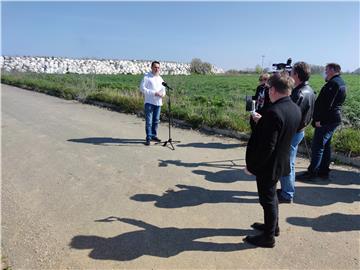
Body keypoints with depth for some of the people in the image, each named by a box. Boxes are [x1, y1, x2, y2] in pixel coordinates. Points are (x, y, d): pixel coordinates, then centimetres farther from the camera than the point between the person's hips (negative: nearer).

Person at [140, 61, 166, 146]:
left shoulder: (160, 78, 16)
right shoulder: (146, 77, -3)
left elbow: (163, 89, 23)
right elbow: (142, 88, -11)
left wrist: (163, 93, -3)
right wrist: (154, 93, -17)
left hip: (158, 102, 6)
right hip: (149, 102, -6)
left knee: (156, 120, 12)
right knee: (149, 121, -7)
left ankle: (153, 135, 24)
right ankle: (148, 137, -3)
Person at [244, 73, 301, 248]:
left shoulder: (274, 112, -28)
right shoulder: (295, 109, 0)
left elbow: (267, 147, -28)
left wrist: (251, 165, -16)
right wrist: (263, 121, 12)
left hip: (268, 165, -9)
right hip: (280, 162, 9)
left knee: (268, 200, 8)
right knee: (271, 196, 26)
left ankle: (268, 237, 27)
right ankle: (273, 226, 45)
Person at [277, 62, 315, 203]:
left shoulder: (300, 93, -23)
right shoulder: (309, 90, 8)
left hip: (292, 132, -10)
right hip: (298, 130, 10)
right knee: (288, 163, 20)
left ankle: (287, 195, 15)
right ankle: (287, 189, 33)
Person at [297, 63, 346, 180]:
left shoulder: (332, 83, -15)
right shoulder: (341, 83, 18)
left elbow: (326, 103, -23)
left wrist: (318, 119, -22)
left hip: (326, 120, -10)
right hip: (334, 119, 10)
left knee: (317, 146, -7)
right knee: (326, 146, 15)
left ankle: (311, 173, -3)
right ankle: (323, 171, 22)